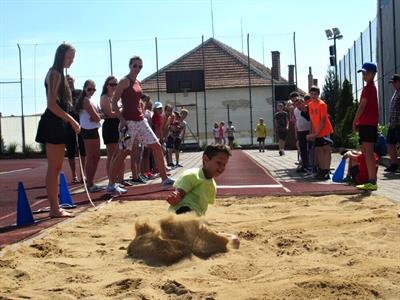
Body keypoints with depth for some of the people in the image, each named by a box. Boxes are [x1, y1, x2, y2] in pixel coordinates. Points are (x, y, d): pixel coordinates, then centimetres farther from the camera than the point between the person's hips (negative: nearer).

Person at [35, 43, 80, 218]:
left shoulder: (59, 74, 19)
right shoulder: (55, 74, -11)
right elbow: (52, 105, -19)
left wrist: (70, 121, 16)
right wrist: (72, 120, -19)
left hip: (58, 124, 10)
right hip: (53, 124, -10)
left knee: (57, 168, 12)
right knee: (53, 168, -7)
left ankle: (55, 207, 18)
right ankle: (54, 209, -3)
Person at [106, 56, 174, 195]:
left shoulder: (138, 83, 15)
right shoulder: (124, 81, -7)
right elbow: (114, 102, -12)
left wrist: (142, 113, 16)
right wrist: (122, 120, -19)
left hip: (140, 120, 8)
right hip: (128, 121, -8)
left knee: (157, 146, 4)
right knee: (123, 153, -4)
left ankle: (165, 179, 10)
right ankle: (111, 184, 5)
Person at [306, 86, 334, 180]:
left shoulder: (322, 104, -13)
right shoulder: (310, 104, 9)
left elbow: (323, 120, -15)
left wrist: (316, 133, -17)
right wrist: (312, 133, 8)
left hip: (325, 132, -8)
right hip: (316, 133, 8)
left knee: (326, 150, -7)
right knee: (317, 150, 8)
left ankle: (326, 172, -9)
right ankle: (320, 170, 16)